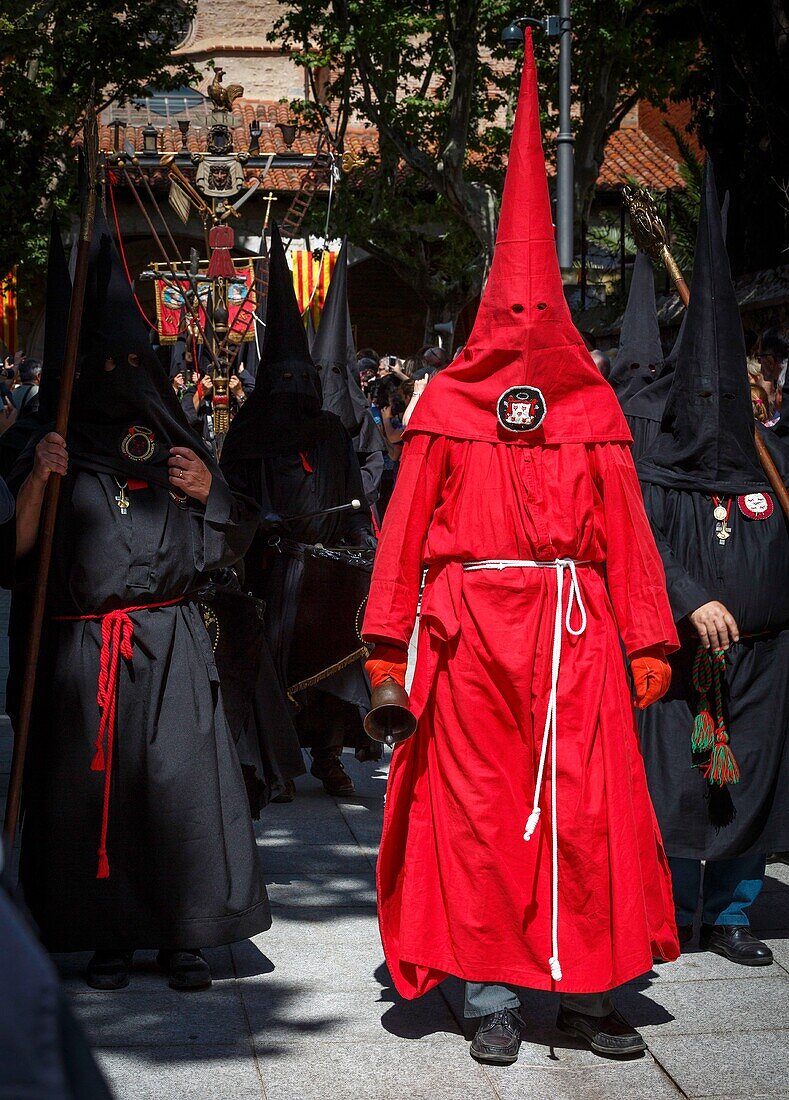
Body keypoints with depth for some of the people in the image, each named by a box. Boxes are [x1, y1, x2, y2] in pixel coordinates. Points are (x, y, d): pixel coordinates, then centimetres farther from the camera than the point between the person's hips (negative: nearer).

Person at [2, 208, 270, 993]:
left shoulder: (177, 451, 13)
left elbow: (228, 543, 15)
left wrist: (208, 492, -3)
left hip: (169, 642, 1)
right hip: (80, 650, 0)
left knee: (180, 780, -4)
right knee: (92, 785, -1)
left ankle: (183, 936, 6)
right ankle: (108, 935, 11)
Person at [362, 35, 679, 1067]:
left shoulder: (595, 406, 10)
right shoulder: (446, 405, 6)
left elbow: (624, 527, 7)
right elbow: (407, 523, 3)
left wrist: (648, 640, 2)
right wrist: (391, 637, -3)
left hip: (575, 630, 1)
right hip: (472, 630, -1)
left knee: (588, 810, 2)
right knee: (479, 808, 3)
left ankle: (588, 989, 13)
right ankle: (492, 997, 11)